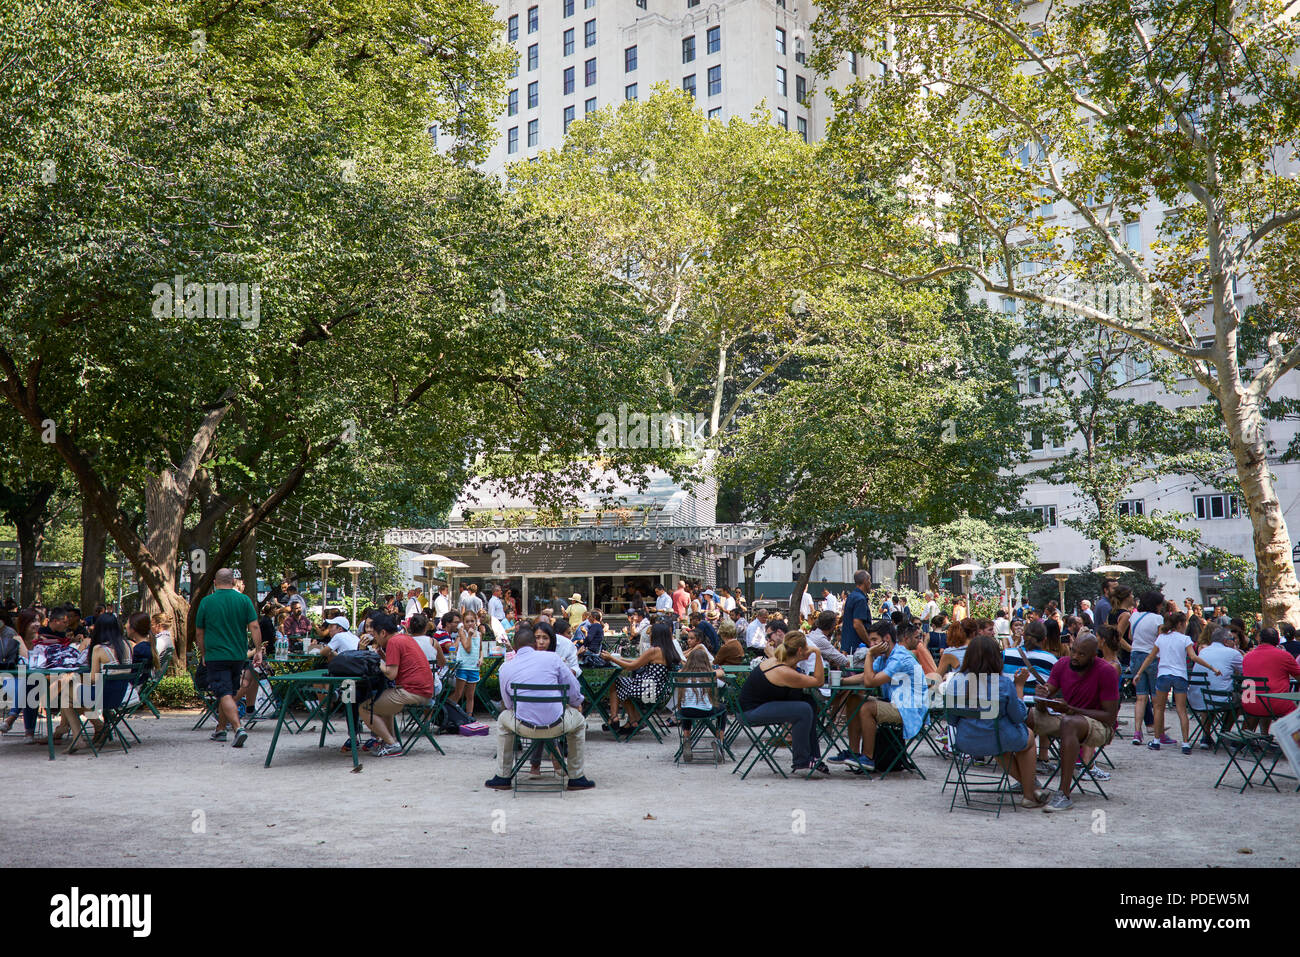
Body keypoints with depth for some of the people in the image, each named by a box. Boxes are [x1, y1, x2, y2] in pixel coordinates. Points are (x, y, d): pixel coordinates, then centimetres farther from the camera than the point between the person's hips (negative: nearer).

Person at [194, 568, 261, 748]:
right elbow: (254, 627, -5)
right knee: (229, 692, 17)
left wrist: (203, 654, 17)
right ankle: (220, 730, 26)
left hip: (216, 656, -3)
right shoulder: (244, 600, 0)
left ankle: (238, 728, -25)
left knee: (225, 694, -8)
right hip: (238, 655, 3)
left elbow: (199, 633, 5)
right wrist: (258, 650, 1)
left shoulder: (206, 602, -2)